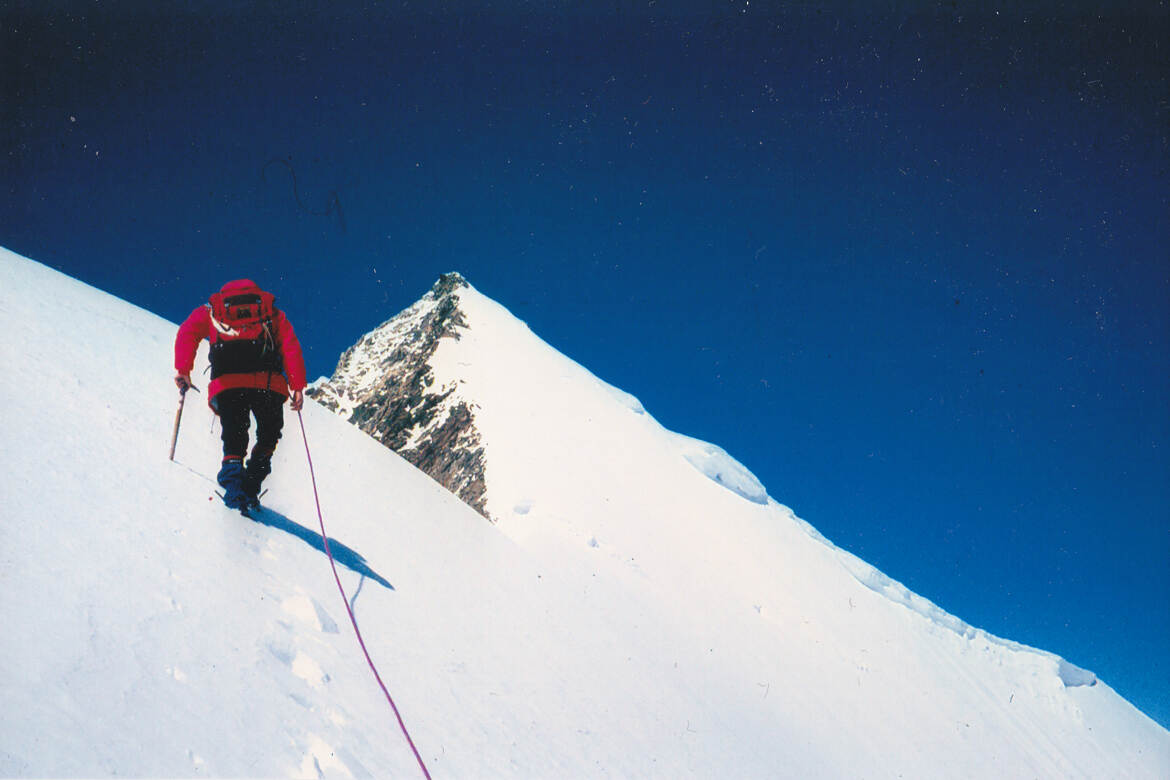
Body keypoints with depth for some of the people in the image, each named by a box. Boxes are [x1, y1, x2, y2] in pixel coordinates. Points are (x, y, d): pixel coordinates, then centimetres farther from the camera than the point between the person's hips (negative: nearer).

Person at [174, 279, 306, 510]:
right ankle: (251, 486, -2)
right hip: (269, 384, 0)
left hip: (227, 385, 0)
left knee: (234, 438, 7)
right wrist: (298, 387, 8)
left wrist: (182, 370, 6)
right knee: (269, 434, 16)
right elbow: (291, 347, 14)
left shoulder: (211, 311, 29)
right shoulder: (273, 313, 29)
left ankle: (232, 474, -21)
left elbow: (187, 332, 10)